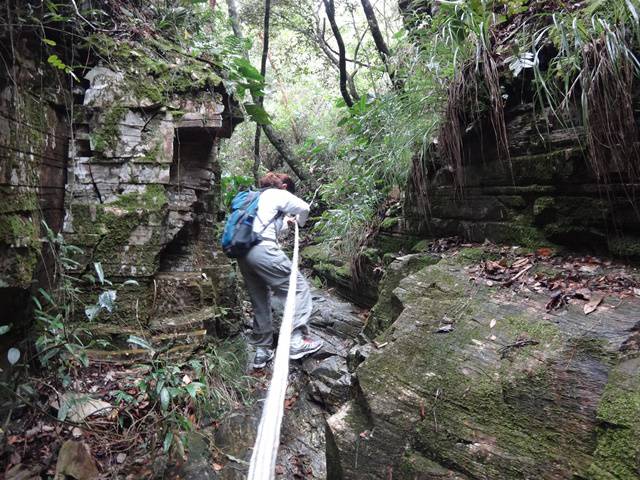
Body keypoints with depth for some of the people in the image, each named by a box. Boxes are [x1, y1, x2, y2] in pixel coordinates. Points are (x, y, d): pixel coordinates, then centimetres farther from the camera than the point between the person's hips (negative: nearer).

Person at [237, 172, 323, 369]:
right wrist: (299, 223, 18)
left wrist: (285, 223, 50)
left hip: (242, 253, 9)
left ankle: (262, 350, 19)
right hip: (263, 250, -8)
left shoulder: (256, 197, 32)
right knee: (299, 288, -2)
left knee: (260, 302, 15)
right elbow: (303, 207, -3)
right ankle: (297, 341, -10)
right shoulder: (278, 194, 9)